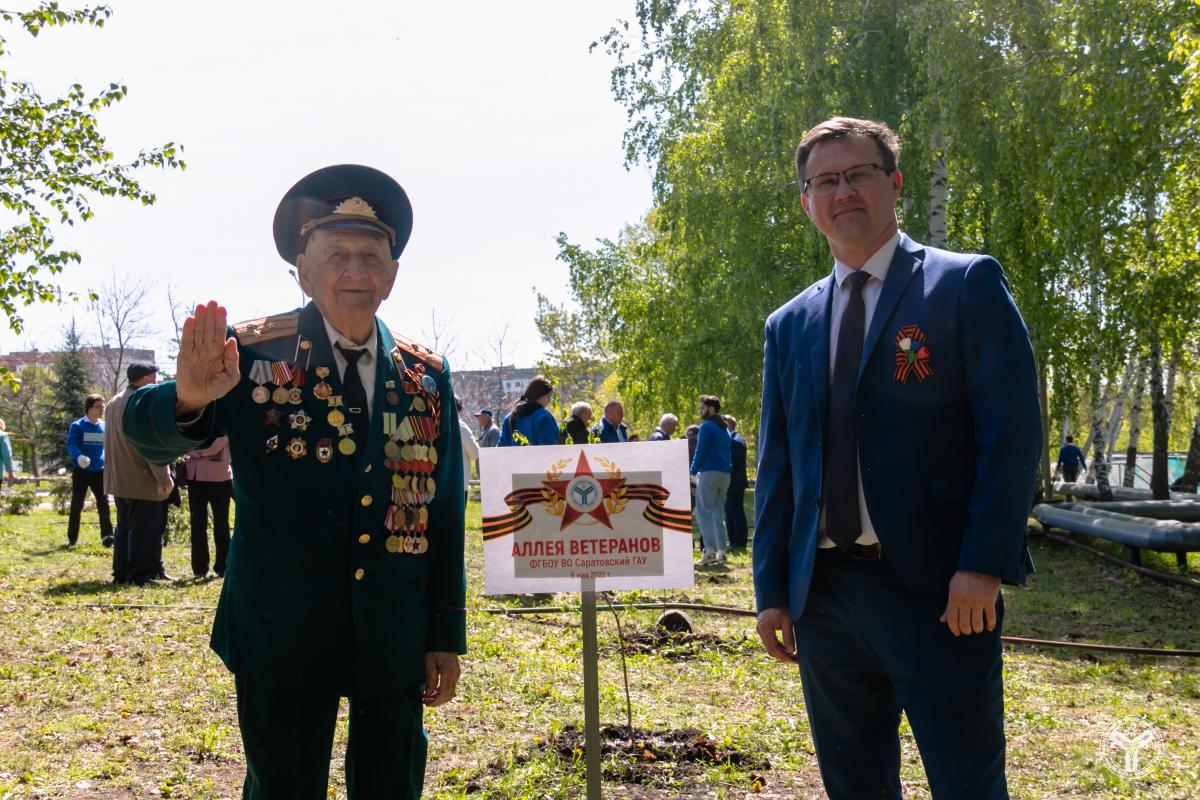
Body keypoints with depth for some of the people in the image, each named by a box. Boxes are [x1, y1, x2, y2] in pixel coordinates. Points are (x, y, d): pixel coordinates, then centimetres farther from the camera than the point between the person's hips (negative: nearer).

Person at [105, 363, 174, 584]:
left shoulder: (113, 403, 13)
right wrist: (164, 478, -15)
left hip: (119, 480, 9)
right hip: (142, 481, -9)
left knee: (124, 527, 14)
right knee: (144, 529, -3)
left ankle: (121, 573, 17)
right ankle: (140, 574, -1)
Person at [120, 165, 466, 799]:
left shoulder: (427, 376, 2)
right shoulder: (254, 352, -6)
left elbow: (445, 510, 4)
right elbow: (148, 431, -14)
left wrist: (446, 636, 4)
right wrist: (190, 399, -39)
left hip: (397, 640, 3)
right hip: (283, 635, -2)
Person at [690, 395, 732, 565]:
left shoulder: (707, 427, -7)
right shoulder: (724, 429, 19)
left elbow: (700, 452, -12)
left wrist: (693, 472, -6)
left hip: (709, 473, -8)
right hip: (725, 474, 8)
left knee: (704, 513, -5)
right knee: (718, 514, 11)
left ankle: (709, 552, -12)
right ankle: (722, 552, 6)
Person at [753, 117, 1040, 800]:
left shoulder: (967, 284, -1)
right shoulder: (790, 325, 14)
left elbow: (1012, 431, -7)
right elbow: (776, 464, 14)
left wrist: (984, 565, -16)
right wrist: (773, 589, 9)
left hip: (938, 590, -5)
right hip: (822, 592, 5)